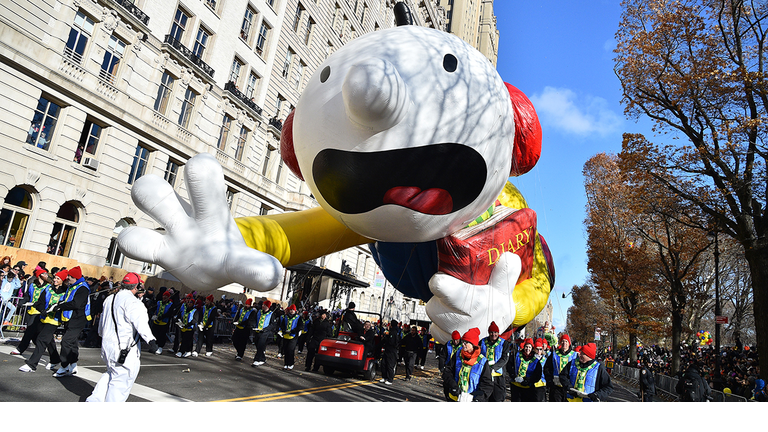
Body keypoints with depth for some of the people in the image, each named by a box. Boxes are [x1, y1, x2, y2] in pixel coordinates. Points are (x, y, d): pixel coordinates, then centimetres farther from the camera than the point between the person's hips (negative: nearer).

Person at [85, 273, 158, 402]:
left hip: (107, 344, 9)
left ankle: (94, 399, 22)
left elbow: (102, 323, 27)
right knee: (121, 381, 1)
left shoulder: (109, 299, 13)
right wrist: (151, 340, -40)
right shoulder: (132, 301, -17)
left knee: (111, 374, 27)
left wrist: (104, 335, 45)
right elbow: (140, 322, -32)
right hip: (125, 350, -9)